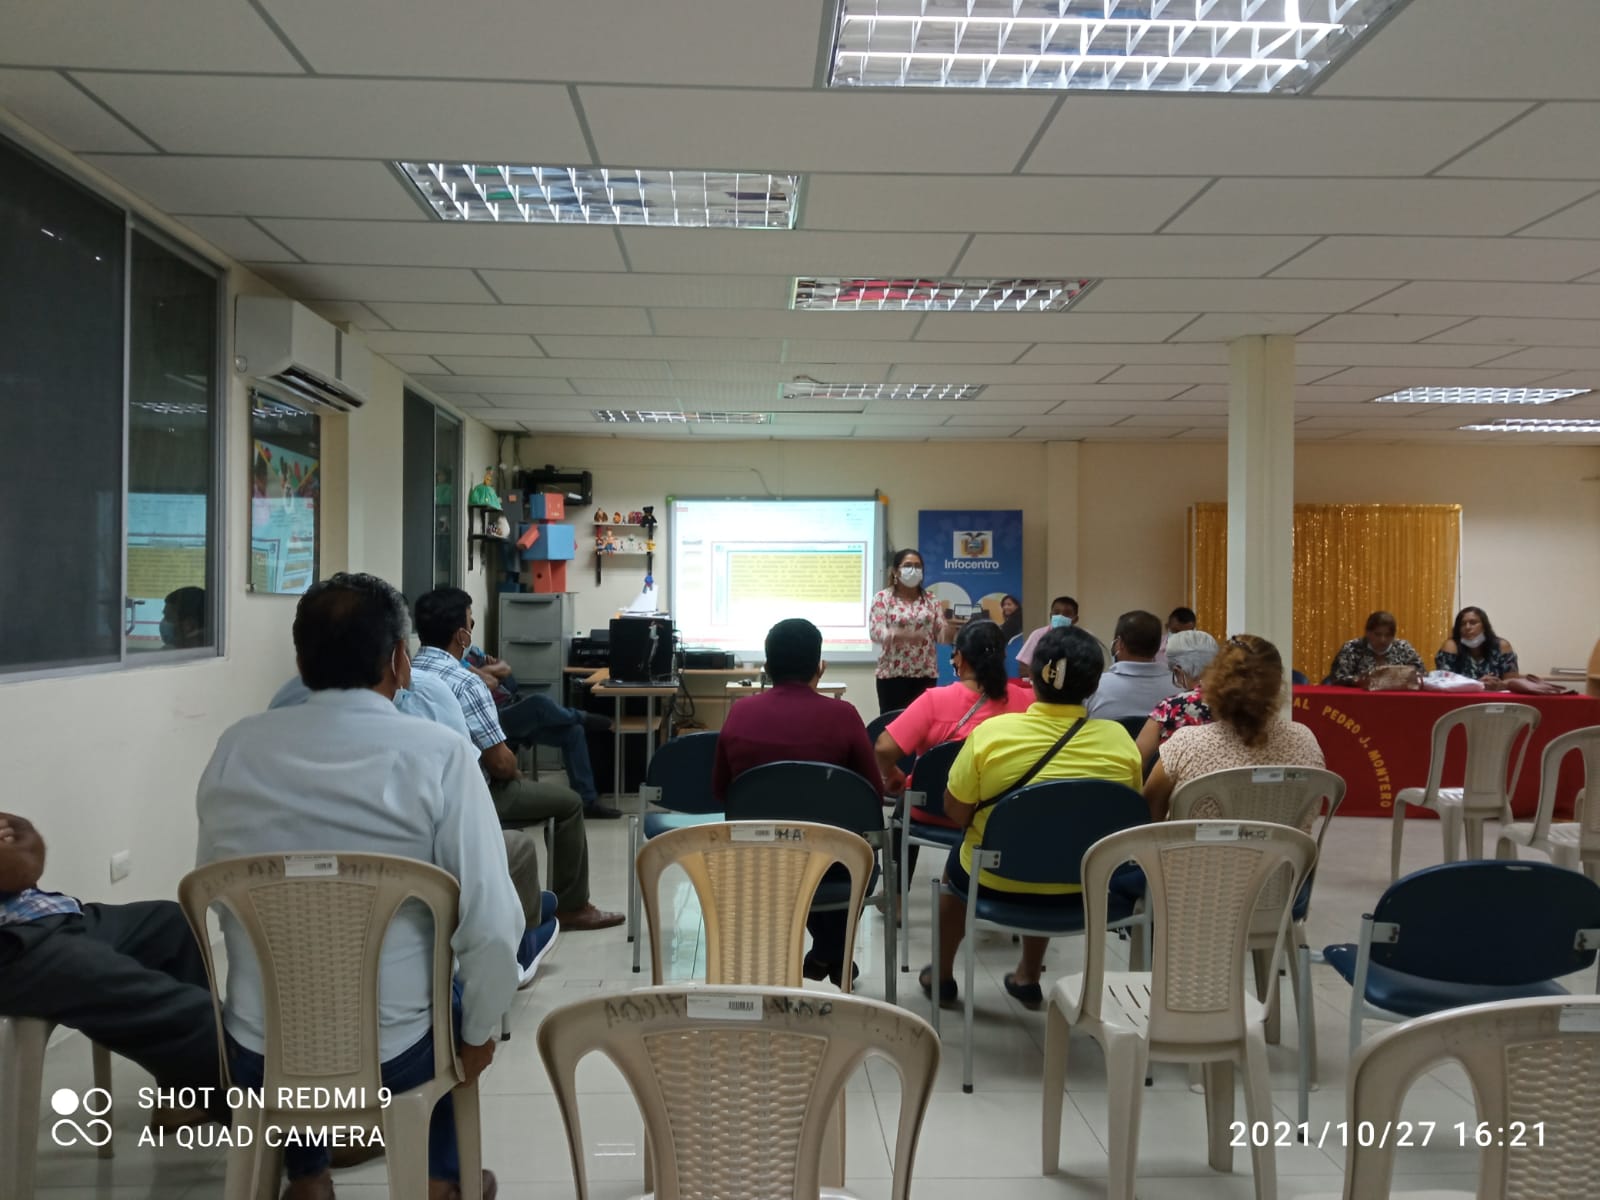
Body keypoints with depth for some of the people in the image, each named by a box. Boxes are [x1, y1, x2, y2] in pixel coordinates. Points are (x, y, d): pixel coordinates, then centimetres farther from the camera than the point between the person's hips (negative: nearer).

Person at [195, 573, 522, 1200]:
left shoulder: (237, 747, -7)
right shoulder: (438, 753, -17)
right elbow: (492, 924, -19)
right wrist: (479, 1031, 0)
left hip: (256, 1058, 3)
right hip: (392, 1057, -2)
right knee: (456, 1001, 32)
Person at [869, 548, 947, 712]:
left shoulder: (931, 599, 10)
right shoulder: (883, 598, 0)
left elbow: (941, 634, 6)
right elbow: (876, 632, -11)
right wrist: (903, 635, -28)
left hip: (926, 674, 3)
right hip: (893, 673, -3)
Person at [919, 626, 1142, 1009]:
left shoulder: (991, 732, -20)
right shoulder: (1119, 740, -15)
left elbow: (956, 813, -12)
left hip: (998, 881, -2)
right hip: (1083, 885, 2)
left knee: (957, 861, 33)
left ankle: (942, 975, 49)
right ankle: (1028, 977, 46)